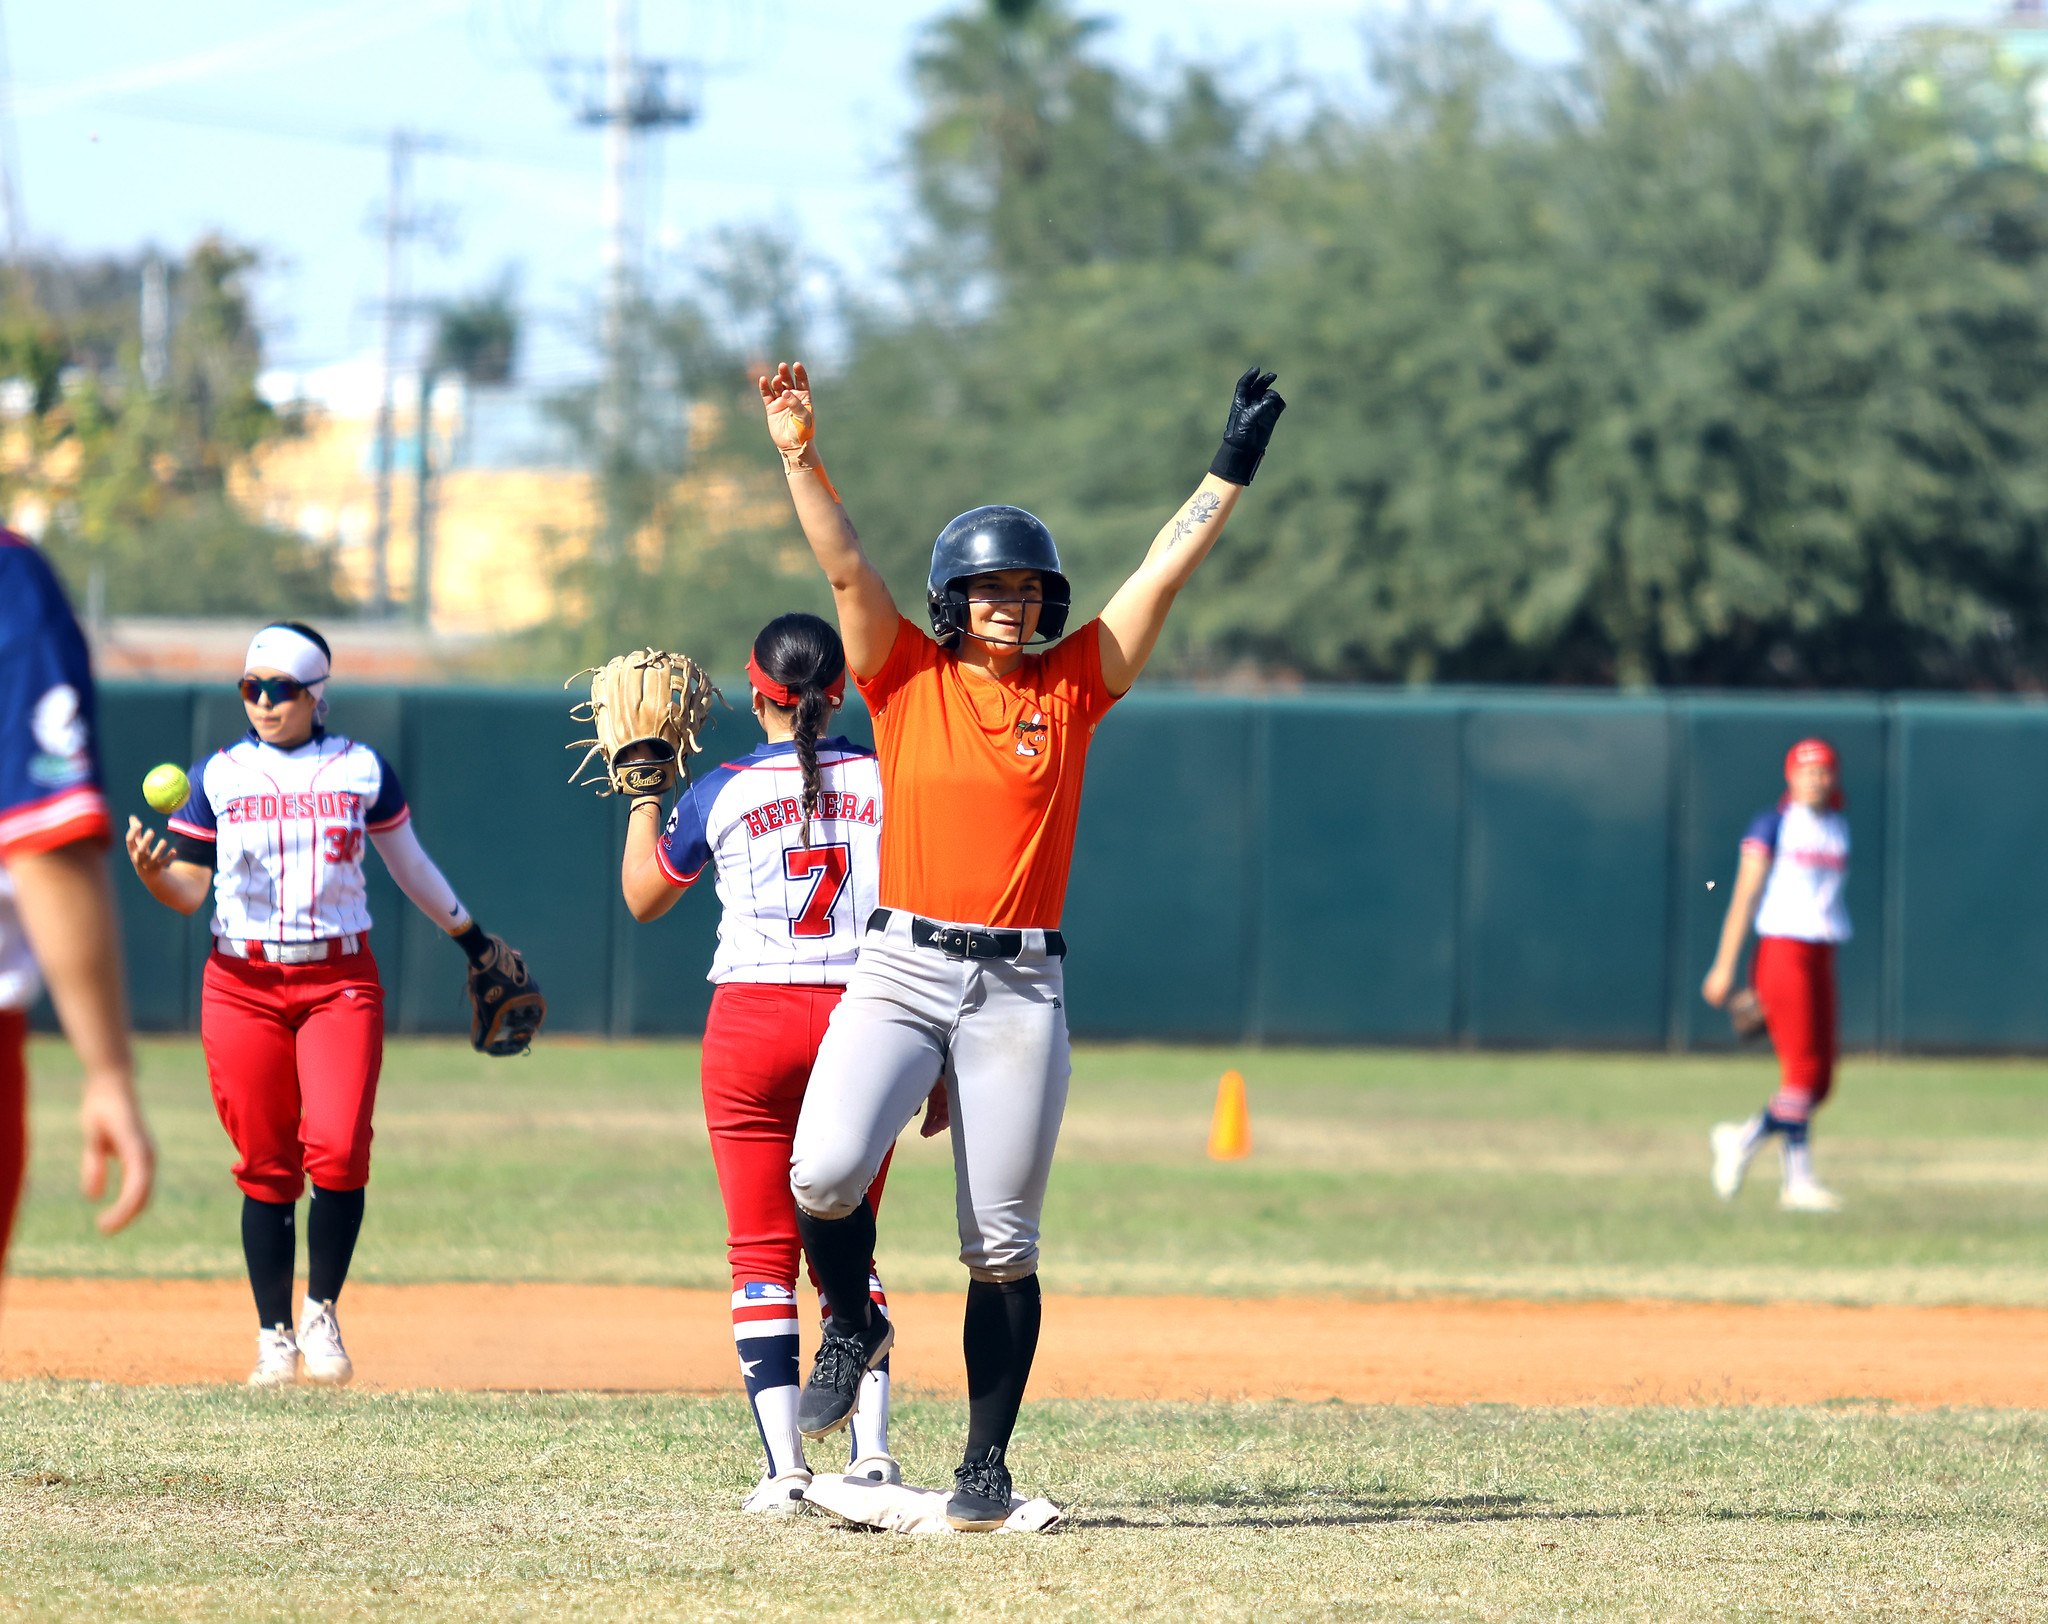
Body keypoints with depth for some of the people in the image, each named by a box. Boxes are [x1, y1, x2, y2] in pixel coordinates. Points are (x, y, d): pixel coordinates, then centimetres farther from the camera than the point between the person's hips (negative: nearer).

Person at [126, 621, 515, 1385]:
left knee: (337, 1148, -17)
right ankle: (274, 1336, 9)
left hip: (339, 982, 0)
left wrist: (470, 936, 25)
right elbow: (189, 891, 2)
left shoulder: (361, 769, 5)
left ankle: (321, 1313, 1)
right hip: (243, 988, 0)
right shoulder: (218, 776, 4)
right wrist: (150, 871, -19)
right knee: (265, 1167, -1)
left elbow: (408, 863, 19)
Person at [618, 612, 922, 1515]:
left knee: (761, 1256, 3)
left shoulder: (720, 794, -2)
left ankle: (785, 1468, -7)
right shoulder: (888, 784, 1)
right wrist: (939, 1063, 5)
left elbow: (643, 897, 14)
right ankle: (872, 1452, -2)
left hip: (754, 1025, -2)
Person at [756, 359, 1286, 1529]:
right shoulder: (907, 675, 6)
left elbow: (1166, 570, 6)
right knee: (825, 1170, -21)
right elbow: (846, 565, -4)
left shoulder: (1072, 687, 8)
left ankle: (987, 1462, 11)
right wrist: (802, 457, -16)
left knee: (1003, 1246, 2)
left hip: (1022, 990, 1)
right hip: (902, 969, -1)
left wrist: (1234, 469, 2)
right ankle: (853, 1328, 9)